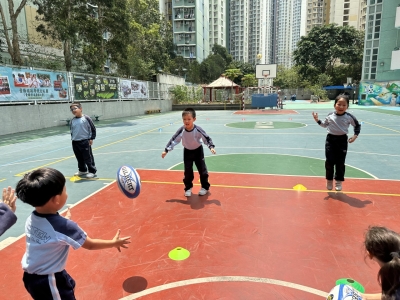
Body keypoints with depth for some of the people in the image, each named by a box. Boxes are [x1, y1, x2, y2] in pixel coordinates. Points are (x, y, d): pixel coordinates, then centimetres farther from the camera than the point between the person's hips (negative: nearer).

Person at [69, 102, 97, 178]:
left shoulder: (86, 118, -9)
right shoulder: (72, 121, 5)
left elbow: (93, 129, -6)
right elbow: (71, 131, 19)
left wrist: (91, 138, -7)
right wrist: (72, 138, 14)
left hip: (85, 142, -6)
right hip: (75, 142, 6)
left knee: (88, 158, 0)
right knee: (79, 158, 16)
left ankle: (92, 171, 10)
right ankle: (82, 170, 32)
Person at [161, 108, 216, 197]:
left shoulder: (198, 130, -27)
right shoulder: (181, 130, -22)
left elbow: (207, 138, -17)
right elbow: (174, 140, -13)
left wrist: (211, 147, -30)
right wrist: (166, 150, -13)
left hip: (198, 151, -1)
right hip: (187, 151, 2)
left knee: (202, 169, 3)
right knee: (188, 171, 3)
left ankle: (205, 187, 21)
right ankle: (188, 188, 20)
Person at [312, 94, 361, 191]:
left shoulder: (349, 117, -6)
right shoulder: (330, 116, -3)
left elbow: (357, 126, 9)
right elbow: (325, 125, 14)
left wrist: (355, 135, -1)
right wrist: (318, 120, 1)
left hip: (342, 140, -1)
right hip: (330, 139, 1)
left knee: (340, 163, 5)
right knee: (329, 161, 2)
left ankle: (339, 181, 20)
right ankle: (329, 180, 19)